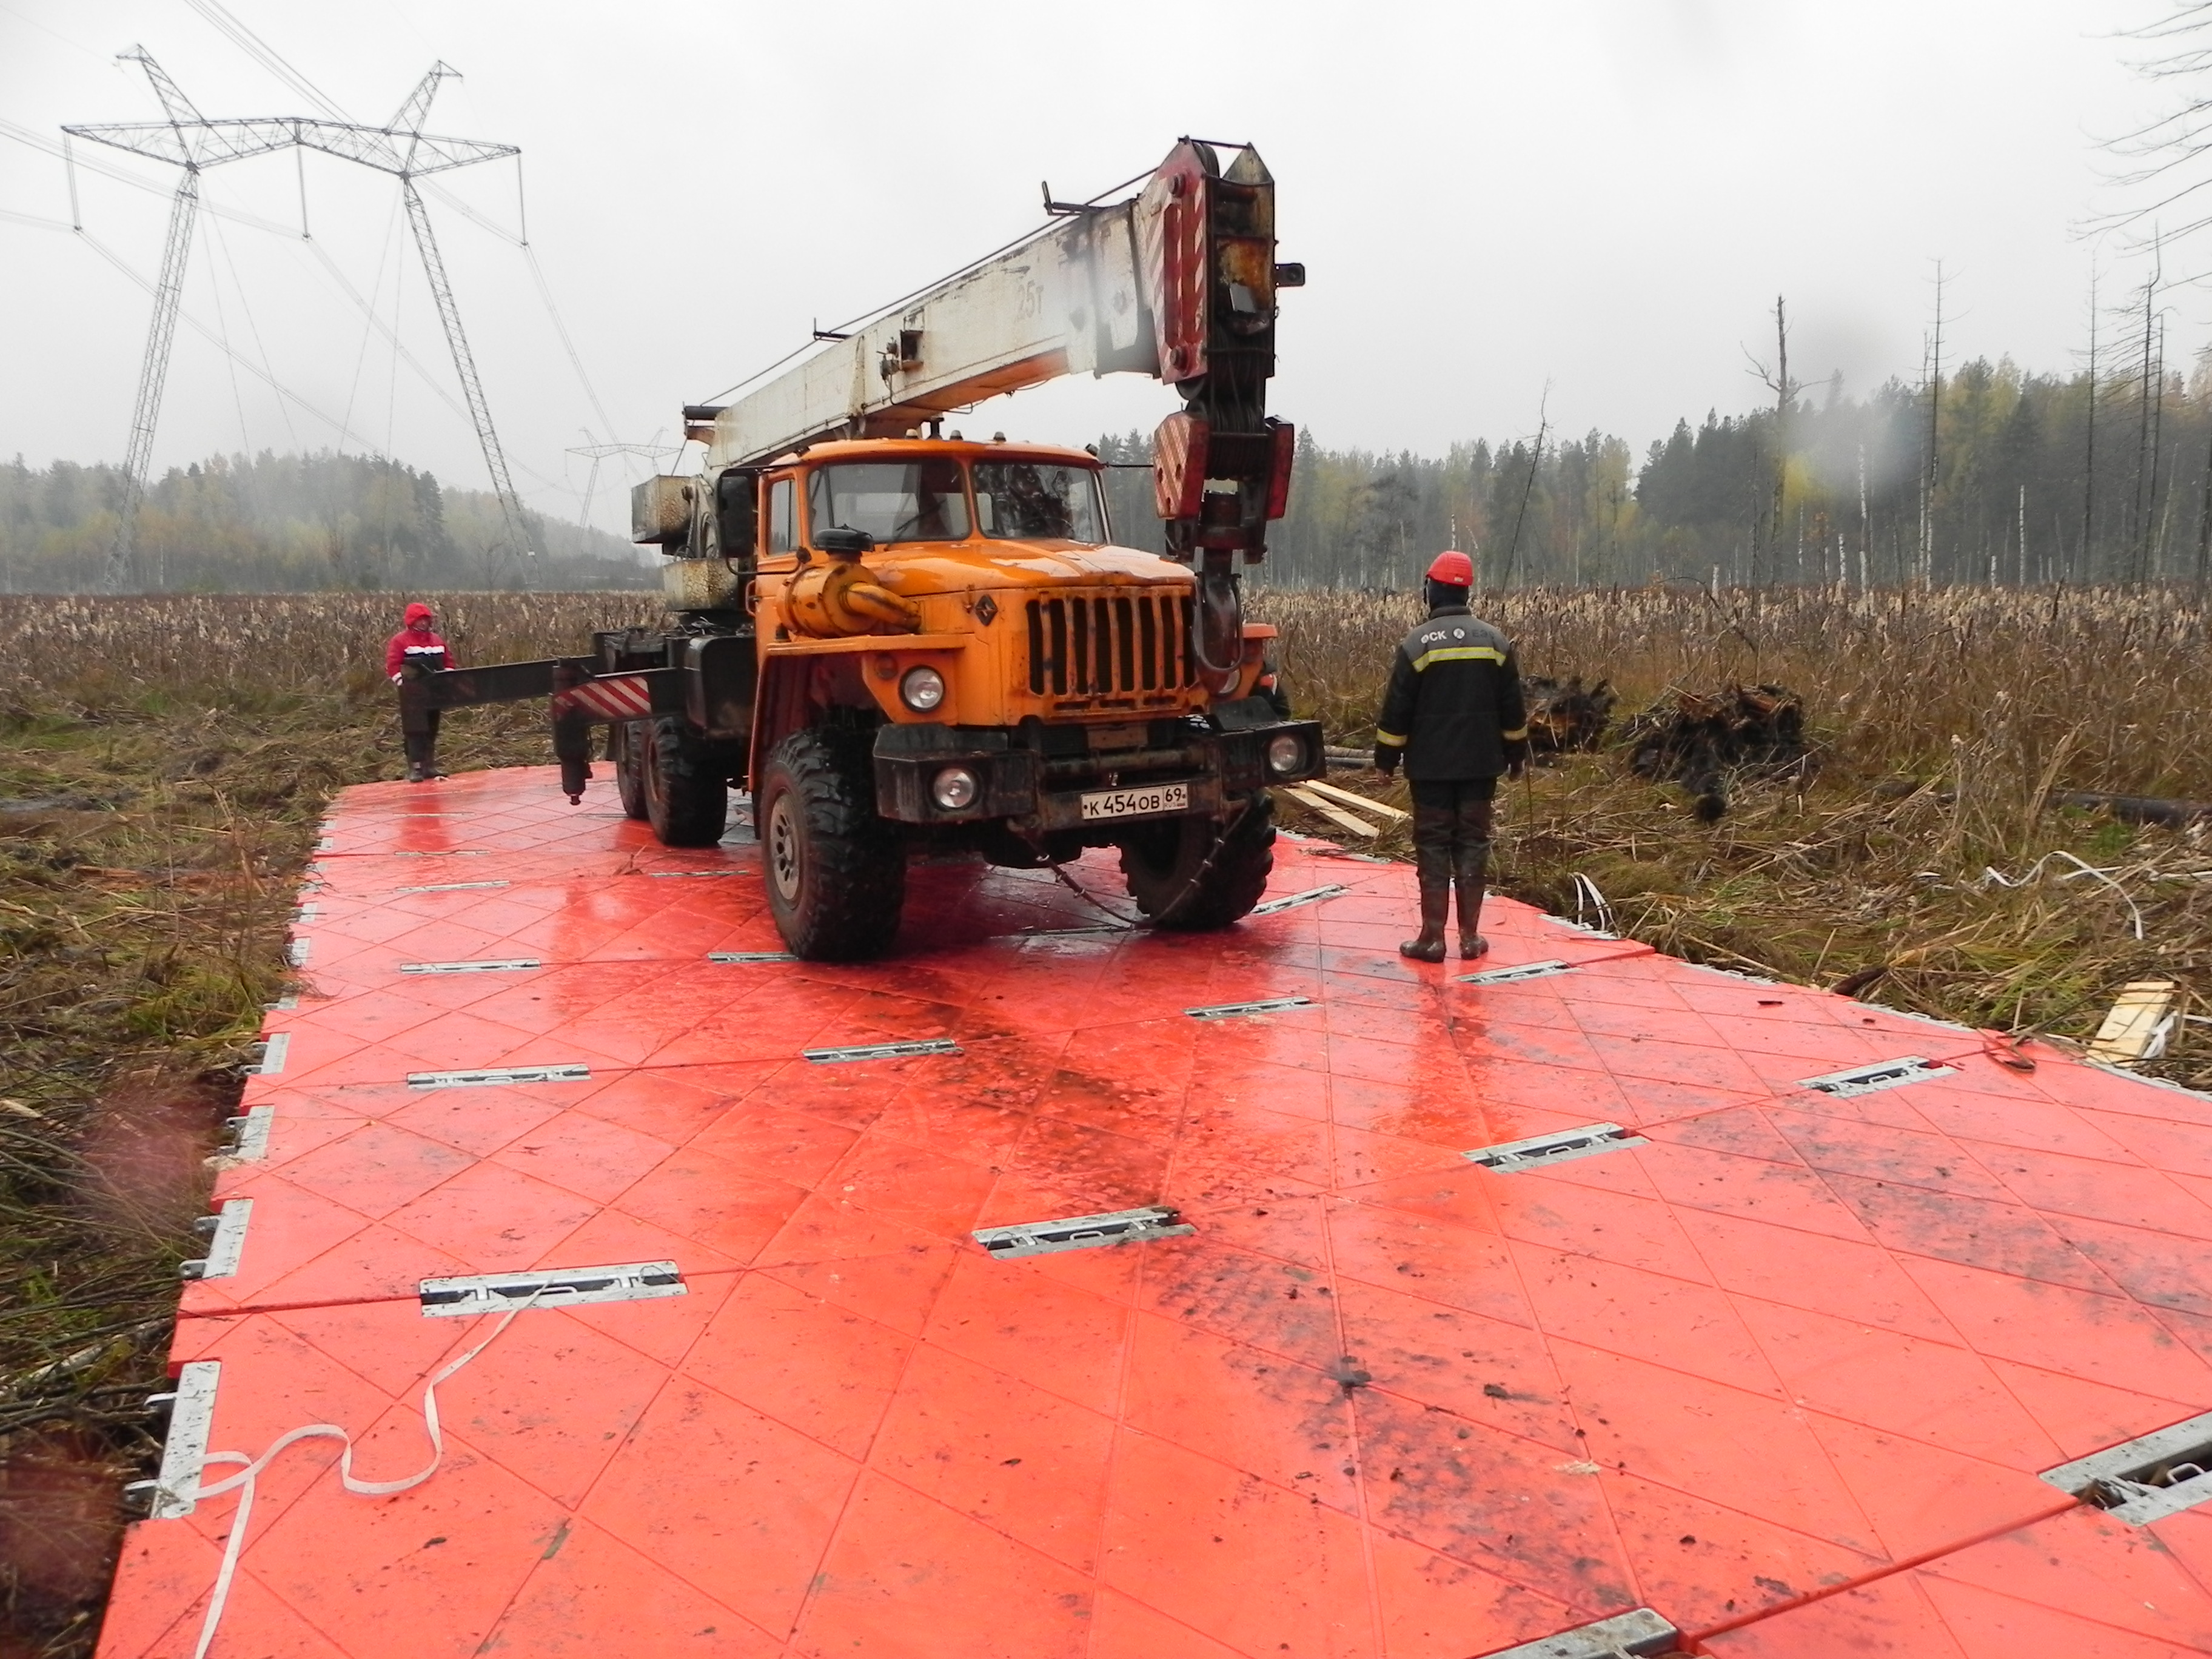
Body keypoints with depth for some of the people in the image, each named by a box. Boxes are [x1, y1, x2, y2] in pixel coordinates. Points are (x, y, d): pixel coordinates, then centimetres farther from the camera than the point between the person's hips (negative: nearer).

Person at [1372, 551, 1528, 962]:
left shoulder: (1417, 643, -9)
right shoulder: (1496, 642, 2)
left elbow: (1397, 709, -6)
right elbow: (1513, 708, 7)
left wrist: (1386, 758, 3)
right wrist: (1515, 754, 17)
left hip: (1431, 765, -3)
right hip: (1480, 763, 3)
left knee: (1433, 845, 2)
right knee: (1473, 843, 8)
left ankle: (1433, 937, 2)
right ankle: (1470, 936, 11)